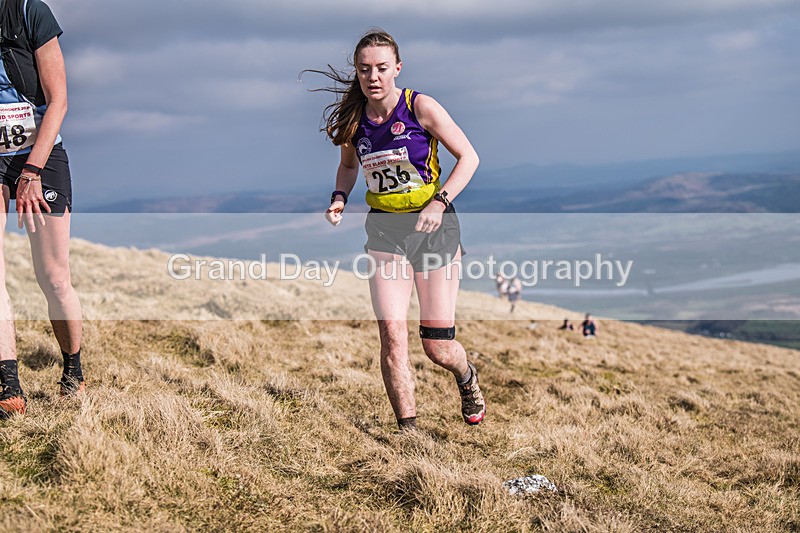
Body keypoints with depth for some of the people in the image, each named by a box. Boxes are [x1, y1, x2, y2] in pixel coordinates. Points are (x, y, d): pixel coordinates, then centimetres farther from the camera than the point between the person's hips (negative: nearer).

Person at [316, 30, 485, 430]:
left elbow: (469, 157, -8)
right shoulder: (354, 118, 1)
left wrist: (439, 202, -19)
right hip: (384, 230, 3)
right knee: (391, 332, -16)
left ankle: (468, 379, 37)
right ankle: (408, 430, -4)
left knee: (437, 346, 0)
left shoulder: (421, 106, -11)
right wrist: (340, 198, 1)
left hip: (433, 225, -3)